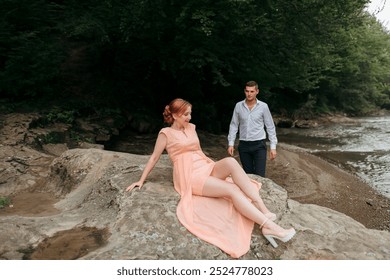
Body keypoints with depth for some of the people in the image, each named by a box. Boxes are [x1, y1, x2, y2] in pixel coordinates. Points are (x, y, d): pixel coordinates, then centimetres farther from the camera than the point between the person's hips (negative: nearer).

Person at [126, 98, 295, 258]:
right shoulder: (166, 133, -1)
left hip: (205, 168, 6)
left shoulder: (191, 128, 17)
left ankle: (264, 212, -34)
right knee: (232, 189, -27)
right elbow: (154, 157, 4)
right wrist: (141, 180, 5)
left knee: (230, 162, -28)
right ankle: (269, 226, -33)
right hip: (190, 176, -5)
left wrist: (217, 167, 20)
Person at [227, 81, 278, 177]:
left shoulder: (263, 106, -3)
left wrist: (273, 146, -2)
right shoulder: (238, 106, 2)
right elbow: (233, 125, 8)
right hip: (243, 145, 2)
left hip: (259, 145, -2)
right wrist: (231, 143, 3)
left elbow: (270, 127, 1)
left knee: (260, 175, -8)